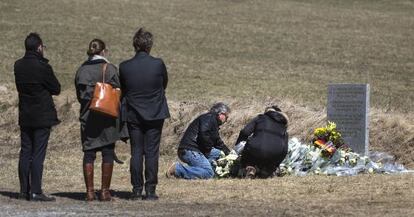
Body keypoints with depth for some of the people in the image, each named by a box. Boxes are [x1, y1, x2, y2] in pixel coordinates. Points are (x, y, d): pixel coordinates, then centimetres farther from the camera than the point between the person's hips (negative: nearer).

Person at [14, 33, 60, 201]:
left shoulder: (18, 66, 4)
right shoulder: (42, 67, -16)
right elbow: (56, 89, -6)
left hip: (25, 116, 6)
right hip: (42, 117, -6)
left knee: (25, 153, 10)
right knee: (38, 154, -4)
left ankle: (24, 190, 12)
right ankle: (35, 192, -6)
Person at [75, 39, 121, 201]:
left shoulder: (81, 70, 2)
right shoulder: (110, 69, -8)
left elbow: (79, 95, 7)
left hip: (87, 117, 3)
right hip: (107, 118, -3)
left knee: (89, 153, 6)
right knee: (108, 153, 4)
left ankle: (90, 191, 3)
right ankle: (105, 191, 2)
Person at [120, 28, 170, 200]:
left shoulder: (124, 67, -7)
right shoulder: (158, 64, -11)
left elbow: (122, 90, 6)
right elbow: (164, 84, 6)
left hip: (133, 115, 1)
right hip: (155, 115, -1)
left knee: (136, 153, 6)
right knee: (152, 153, 2)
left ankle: (136, 190, 6)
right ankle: (150, 190, 1)